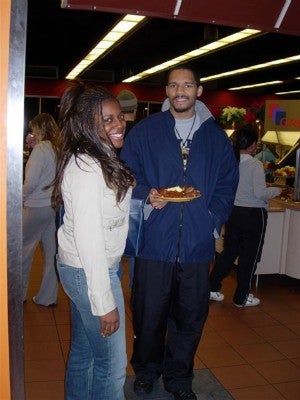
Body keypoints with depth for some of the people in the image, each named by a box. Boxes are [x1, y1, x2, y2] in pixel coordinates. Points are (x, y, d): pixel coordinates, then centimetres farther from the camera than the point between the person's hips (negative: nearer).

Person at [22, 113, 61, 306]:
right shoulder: (59, 149, 6)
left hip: (37, 208, -7)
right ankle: (48, 297, 19)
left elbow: (31, 182, -15)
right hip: (55, 206, 7)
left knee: (24, 249, 9)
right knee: (52, 250, 10)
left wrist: (20, 197, 0)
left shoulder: (41, 148, -14)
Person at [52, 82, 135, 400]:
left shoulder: (101, 159, 8)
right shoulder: (86, 169, -23)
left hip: (78, 268, 10)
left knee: (83, 351, 22)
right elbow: (88, 240, -24)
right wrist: (105, 302, -21)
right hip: (89, 272, -10)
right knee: (111, 362, 4)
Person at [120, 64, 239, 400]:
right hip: (154, 241, -2)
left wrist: (213, 221, -2)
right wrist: (147, 194, -15)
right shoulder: (144, 131, 3)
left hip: (197, 243, 2)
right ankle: (146, 371, 35)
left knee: (190, 316, 12)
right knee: (149, 313, 9)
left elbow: (227, 185, 11)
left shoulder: (216, 137, 9)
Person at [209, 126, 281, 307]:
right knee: (250, 256, 8)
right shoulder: (255, 164, -16)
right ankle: (241, 297, 18)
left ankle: (213, 287, 20)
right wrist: (276, 190, -2)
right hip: (253, 214, -5)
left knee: (229, 251, 18)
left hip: (233, 212, 5)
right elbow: (260, 193, -20)